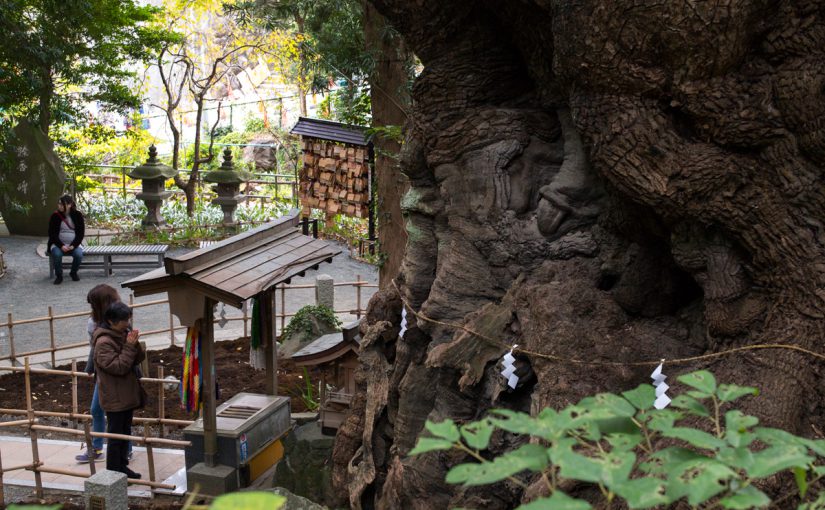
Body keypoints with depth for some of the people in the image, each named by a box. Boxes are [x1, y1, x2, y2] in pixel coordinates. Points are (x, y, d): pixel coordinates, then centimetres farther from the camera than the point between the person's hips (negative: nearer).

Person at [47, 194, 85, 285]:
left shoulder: (78, 215, -2)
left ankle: (73, 273, 2)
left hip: (73, 244, 0)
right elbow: (52, 233, -4)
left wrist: (73, 246, -17)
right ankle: (59, 275, -8)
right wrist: (61, 246, -18)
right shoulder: (55, 216, -3)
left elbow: (81, 233, -2)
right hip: (58, 244, 0)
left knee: (79, 254, -30)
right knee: (56, 254, -33)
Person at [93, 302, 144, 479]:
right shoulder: (104, 343, -19)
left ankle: (123, 466, 29)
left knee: (125, 432, 17)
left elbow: (139, 358, 6)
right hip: (114, 398, -8)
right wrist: (129, 346, -24)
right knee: (116, 435, 0)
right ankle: (113, 471, 10)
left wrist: (135, 345, -12)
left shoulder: (124, 333, 6)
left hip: (127, 394, 8)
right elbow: (119, 367, -24)